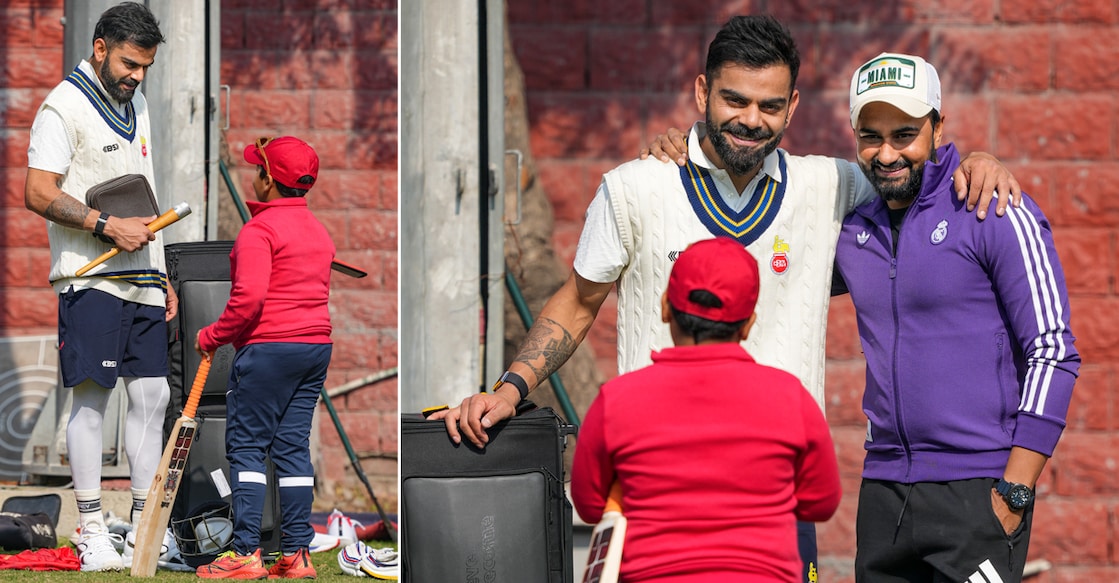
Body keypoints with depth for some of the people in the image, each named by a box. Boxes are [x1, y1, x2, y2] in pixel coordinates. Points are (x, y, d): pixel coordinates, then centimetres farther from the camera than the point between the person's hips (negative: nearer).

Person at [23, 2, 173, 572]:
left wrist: (162, 277, 20)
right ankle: (91, 529, -2)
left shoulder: (134, 104, 17)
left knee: (151, 394, 6)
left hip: (141, 278, 8)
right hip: (91, 278, -8)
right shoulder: (64, 107, -7)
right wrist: (108, 226, -22)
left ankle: (144, 522, 13)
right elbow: (38, 192, -16)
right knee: (92, 398, -7)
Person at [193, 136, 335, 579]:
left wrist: (213, 336, -9)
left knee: (246, 446, -3)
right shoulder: (319, 231, 15)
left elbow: (249, 297, -22)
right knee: (293, 447, 9)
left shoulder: (259, 230, -12)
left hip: (268, 348, -8)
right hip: (317, 345, 8)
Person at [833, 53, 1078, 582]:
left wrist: (1014, 493, -13)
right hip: (883, 491, 6)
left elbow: (1052, 354, -7)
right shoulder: (852, 226, 10)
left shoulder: (998, 215, -5)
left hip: (976, 493, -5)